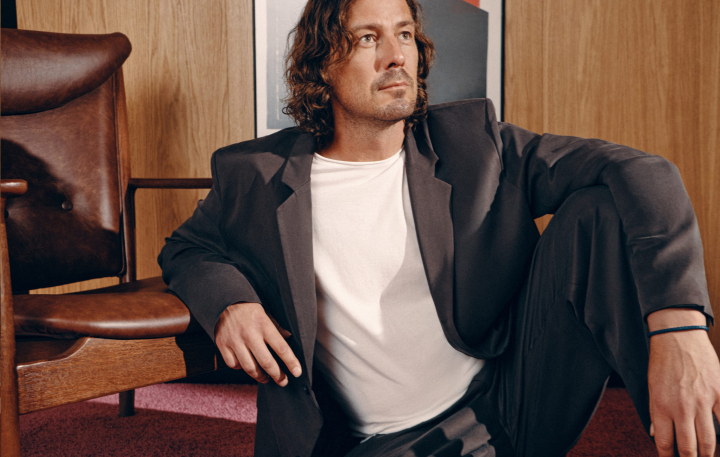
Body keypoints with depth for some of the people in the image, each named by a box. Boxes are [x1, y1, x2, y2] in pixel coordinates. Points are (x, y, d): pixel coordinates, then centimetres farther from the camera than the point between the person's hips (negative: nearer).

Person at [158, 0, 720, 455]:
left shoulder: (472, 143, -3)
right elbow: (187, 248, 16)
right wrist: (226, 301, -10)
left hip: (512, 411, 1)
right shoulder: (259, 176, -1)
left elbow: (640, 174, -13)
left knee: (601, 209, -16)